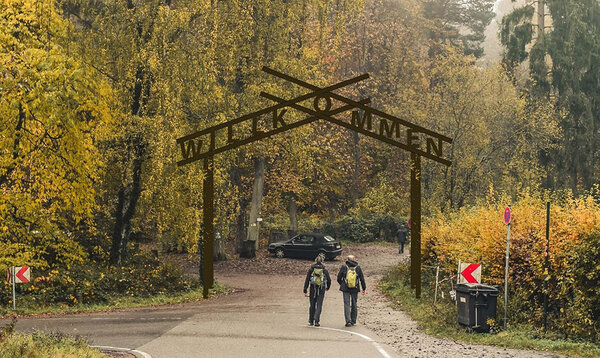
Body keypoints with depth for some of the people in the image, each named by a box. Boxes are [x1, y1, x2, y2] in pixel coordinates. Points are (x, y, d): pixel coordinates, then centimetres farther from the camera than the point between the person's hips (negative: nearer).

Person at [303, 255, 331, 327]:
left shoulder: (311, 269, 0)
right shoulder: (325, 270, 0)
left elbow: (307, 280, -3)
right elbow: (329, 280, 4)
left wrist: (305, 291, -1)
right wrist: (327, 287, 24)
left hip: (313, 289, 1)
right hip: (321, 289, -1)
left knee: (312, 305, 14)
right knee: (319, 305, 1)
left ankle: (311, 321, 20)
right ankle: (316, 320, -13)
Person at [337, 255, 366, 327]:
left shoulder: (343, 267, -5)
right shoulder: (358, 268, -2)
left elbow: (339, 278, 1)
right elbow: (362, 279, 2)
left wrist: (342, 284, 20)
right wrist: (364, 288, 11)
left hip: (346, 289, -2)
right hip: (355, 289, 2)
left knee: (347, 305, 0)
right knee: (354, 305, 13)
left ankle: (348, 321, -11)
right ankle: (353, 321, 18)